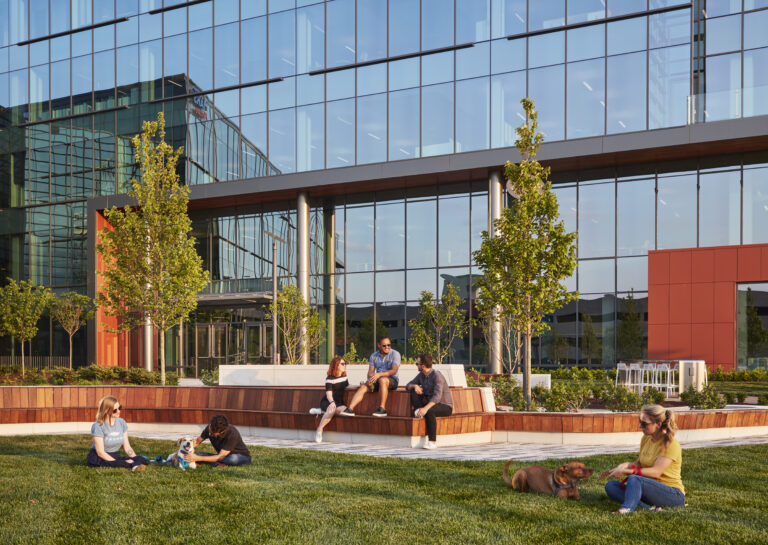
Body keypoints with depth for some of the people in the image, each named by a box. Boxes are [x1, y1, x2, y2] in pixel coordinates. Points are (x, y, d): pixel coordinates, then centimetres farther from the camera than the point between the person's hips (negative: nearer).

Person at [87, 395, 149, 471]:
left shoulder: (121, 423, 5)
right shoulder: (98, 426, -13)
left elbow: (127, 447, 6)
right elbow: (100, 452, -17)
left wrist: (136, 458, -14)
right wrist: (117, 462, -25)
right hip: (98, 458, -5)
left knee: (142, 459, -24)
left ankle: (135, 465, -55)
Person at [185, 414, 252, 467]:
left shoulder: (232, 434, -33)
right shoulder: (210, 428, -16)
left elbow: (220, 456, -33)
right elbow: (198, 440, 2)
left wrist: (198, 458, -38)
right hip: (223, 456, 5)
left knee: (233, 459, -42)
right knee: (196, 454, -15)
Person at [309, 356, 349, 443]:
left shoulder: (344, 377, 12)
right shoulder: (330, 379, -8)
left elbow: (347, 386, 32)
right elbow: (329, 393, -19)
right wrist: (332, 402, -39)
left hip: (339, 403, 5)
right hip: (327, 402, -5)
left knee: (344, 409, -31)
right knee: (332, 409, -40)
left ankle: (321, 411, -10)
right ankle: (319, 430, -30)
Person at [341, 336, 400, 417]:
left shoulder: (395, 354, -4)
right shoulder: (373, 356, 11)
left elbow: (394, 371, -16)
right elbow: (370, 371, 5)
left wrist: (379, 374, -29)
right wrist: (371, 378, -20)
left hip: (392, 380, -5)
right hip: (377, 380, 5)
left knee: (382, 380, -38)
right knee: (363, 386, -21)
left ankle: (382, 409, -37)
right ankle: (350, 409, -29)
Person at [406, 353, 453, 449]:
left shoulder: (436, 375, -20)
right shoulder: (421, 375, 4)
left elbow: (437, 396, -31)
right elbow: (408, 386, 9)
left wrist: (426, 408, -45)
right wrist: (415, 386, -15)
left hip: (445, 406, -7)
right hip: (430, 403, 7)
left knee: (429, 411, -40)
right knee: (413, 391, -8)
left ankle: (432, 441, -36)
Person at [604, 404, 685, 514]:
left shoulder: (671, 444, -15)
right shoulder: (646, 439, 9)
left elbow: (656, 472, -22)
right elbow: (639, 463, 16)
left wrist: (627, 471, -24)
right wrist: (627, 465, -7)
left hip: (673, 495, -9)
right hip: (651, 490, 9)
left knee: (634, 479, -33)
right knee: (610, 486, -10)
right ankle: (650, 508, -30)